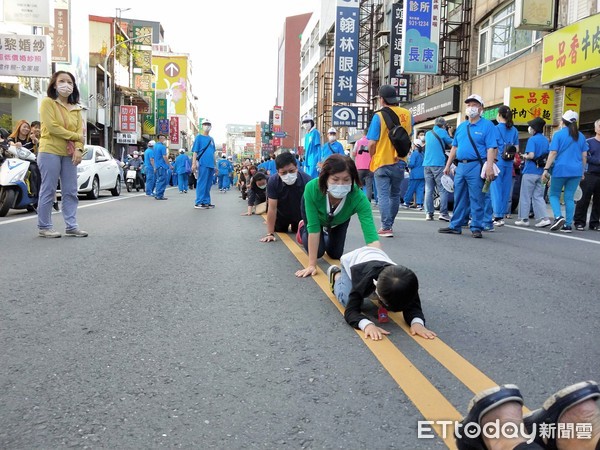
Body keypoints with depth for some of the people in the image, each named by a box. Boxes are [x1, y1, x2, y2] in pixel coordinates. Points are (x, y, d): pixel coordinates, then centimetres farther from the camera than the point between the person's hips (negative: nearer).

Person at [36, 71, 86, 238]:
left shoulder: (76, 108, 17)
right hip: (50, 152, -6)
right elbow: (52, 127, -13)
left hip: (69, 154, 6)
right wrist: (75, 136, -8)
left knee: (70, 192, 5)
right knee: (48, 191, -2)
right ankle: (44, 227, 5)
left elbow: (80, 131, 6)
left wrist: (78, 149, -11)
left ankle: (71, 226, 9)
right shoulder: (47, 102, -1)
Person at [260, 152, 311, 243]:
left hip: (300, 214, -1)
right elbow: (272, 208, -28)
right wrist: (270, 234, -28)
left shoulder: (306, 180, -38)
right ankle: (286, 227, 48)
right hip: (281, 215, 1)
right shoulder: (273, 181, -33)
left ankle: (294, 227, 41)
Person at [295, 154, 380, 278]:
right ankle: (303, 228, 26)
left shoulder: (359, 198, -43)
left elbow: (371, 236, -50)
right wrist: (312, 265, -36)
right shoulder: (312, 188, -44)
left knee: (335, 254, 5)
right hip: (314, 210, -1)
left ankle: (326, 234, 39)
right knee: (318, 252, -6)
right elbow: (314, 227, -37)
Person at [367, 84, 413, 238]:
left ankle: (386, 228, -7)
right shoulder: (407, 114, 2)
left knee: (383, 195, -1)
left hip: (382, 162, -4)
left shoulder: (379, 116, -12)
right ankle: (389, 224, 30)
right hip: (400, 162, 5)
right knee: (395, 194, 18)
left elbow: (371, 143, -12)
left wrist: (373, 157, 6)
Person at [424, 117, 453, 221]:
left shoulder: (428, 133, 18)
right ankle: (443, 213, -8)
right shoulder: (442, 132, 0)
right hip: (439, 164, -6)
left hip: (427, 164, 6)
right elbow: (452, 144, 7)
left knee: (428, 190, 4)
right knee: (443, 190, -3)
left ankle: (428, 213, 1)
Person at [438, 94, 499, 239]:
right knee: (459, 198, 11)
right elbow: (454, 147, 21)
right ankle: (455, 226, 17)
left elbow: (491, 148, -10)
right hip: (461, 166, 6)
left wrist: (489, 167, -21)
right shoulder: (461, 126, 17)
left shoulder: (487, 125, -2)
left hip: (476, 167, -6)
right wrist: (448, 165, 16)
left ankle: (476, 228, 4)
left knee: (476, 199, -3)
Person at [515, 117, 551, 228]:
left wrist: (525, 156, -3)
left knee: (525, 196, 4)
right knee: (538, 196, 10)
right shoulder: (546, 140, 10)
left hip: (530, 172, -7)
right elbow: (548, 155, 15)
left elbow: (531, 155, -22)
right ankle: (544, 218, 0)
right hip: (541, 172, 7)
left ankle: (524, 219, 10)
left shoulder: (532, 139, -12)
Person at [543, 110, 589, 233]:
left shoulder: (558, 134, -3)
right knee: (569, 197, 7)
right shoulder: (581, 136, 11)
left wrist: (546, 169, -8)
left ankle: (558, 216, -14)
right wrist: (582, 171, 19)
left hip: (560, 169, -4)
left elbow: (553, 153, -9)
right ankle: (568, 225, 5)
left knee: (554, 195, 8)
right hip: (576, 171, 4)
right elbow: (584, 156, 11)